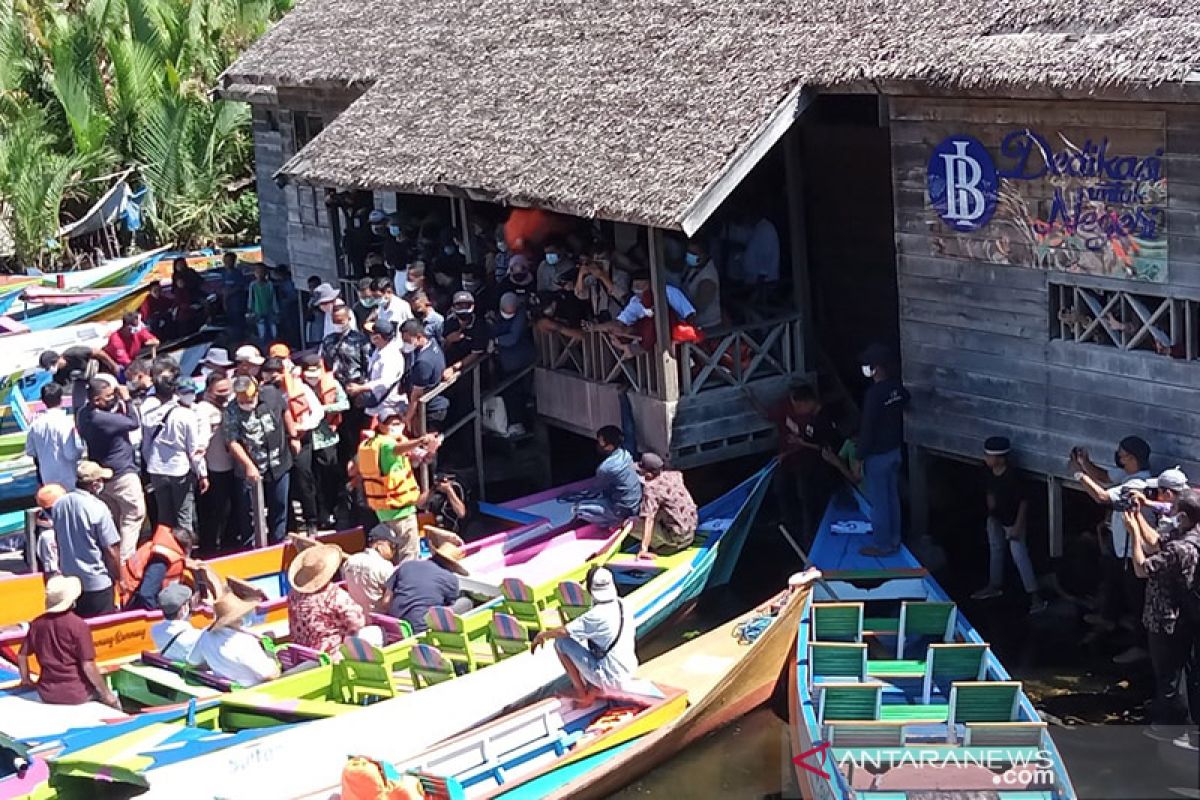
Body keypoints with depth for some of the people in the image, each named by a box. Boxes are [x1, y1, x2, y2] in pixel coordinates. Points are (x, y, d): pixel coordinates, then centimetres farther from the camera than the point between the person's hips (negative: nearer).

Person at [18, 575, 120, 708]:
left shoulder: (37, 624, -2)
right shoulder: (79, 626, -18)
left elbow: (22, 655, 8)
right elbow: (88, 666, -18)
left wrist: (26, 680, 27)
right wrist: (107, 694, -8)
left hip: (47, 694, 5)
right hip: (76, 694, -5)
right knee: (112, 700, 22)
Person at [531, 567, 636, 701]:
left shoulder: (597, 615, -21)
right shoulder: (624, 607, 1)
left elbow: (563, 632, -17)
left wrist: (542, 635, 2)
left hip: (610, 679, -7)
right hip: (629, 673, 7)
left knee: (561, 641, -3)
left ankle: (581, 693, 6)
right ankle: (594, 688, 14)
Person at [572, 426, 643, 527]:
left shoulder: (605, 468, -27)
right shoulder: (625, 454, -4)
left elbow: (599, 488, -3)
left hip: (623, 512, -9)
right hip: (635, 504, 9)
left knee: (579, 509, -5)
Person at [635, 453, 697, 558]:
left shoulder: (651, 488, -21)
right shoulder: (672, 474, 1)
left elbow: (648, 520, -30)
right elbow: (679, 473, 30)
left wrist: (644, 549, -35)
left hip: (676, 537, -8)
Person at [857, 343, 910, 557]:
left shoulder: (874, 394, -26)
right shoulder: (898, 388, -1)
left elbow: (867, 429, -22)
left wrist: (860, 457, -13)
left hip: (877, 455, -8)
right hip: (895, 450, 8)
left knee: (879, 501, 4)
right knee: (892, 497, 18)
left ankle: (882, 545, 13)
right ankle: (894, 540, 28)